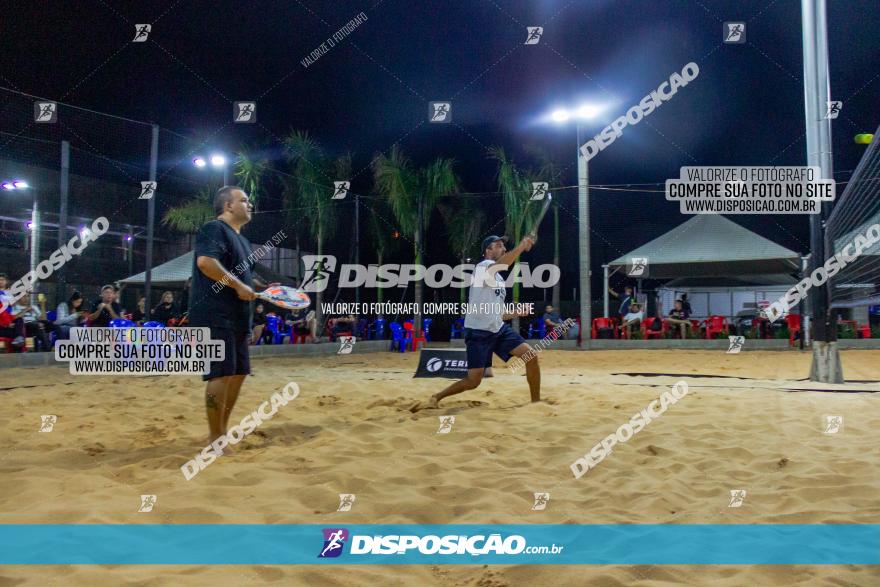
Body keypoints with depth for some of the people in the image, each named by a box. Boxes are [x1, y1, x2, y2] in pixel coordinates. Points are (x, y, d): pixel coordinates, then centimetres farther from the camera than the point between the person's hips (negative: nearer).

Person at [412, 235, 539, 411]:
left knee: (530, 356, -6)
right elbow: (499, 265, -35)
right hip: (479, 331, -8)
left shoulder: (499, 280, 20)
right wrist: (521, 246, -41)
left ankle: (536, 401, 9)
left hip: (498, 329, 8)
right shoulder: (483, 266, -8)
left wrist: (516, 313, 11)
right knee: (473, 381, -8)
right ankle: (436, 398, 13)